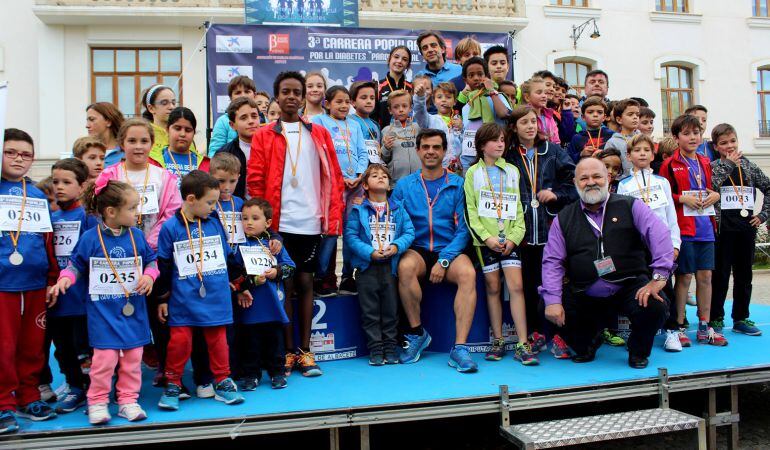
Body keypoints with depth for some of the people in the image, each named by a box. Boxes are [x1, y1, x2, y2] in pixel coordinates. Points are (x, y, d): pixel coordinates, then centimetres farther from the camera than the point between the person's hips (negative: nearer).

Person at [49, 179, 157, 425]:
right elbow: (76, 264, 4)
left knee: (133, 357, 9)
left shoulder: (137, 236, 1)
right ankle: (98, 402, 15)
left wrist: (149, 275, -8)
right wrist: (65, 279, -14)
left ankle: (128, 400, 22)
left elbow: (151, 260, 11)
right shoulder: (90, 238, -7)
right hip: (103, 311, -3)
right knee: (105, 357, -4)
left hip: (134, 310, 3)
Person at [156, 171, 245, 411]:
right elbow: (163, 266, -1)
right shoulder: (170, 228, -5)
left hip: (216, 298, 3)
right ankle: (172, 385, 19)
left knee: (217, 340, 9)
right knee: (180, 340, 1)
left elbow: (229, 257, 16)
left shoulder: (215, 223, 4)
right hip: (183, 299, -2)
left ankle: (222, 383, 22)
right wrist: (162, 298, 2)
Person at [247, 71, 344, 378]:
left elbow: (334, 178, 8)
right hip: (280, 224, -1)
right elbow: (255, 182, 1)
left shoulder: (319, 135, 10)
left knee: (305, 283, 8)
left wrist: (333, 220, 0)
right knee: (284, 285, 4)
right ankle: (288, 351, 14)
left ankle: (305, 350, 17)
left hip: (311, 223, 2)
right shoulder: (263, 137, 5)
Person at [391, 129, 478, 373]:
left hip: (449, 251, 0)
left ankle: (460, 348, -28)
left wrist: (444, 260, -13)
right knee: (406, 266, -33)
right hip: (417, 250, 0)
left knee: (468, 273, -31)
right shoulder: (404, 185, 8)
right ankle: (417, 332, -13)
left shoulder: (457, 185, 4)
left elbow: (463, 228, -2)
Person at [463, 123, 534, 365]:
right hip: (485, 239, -1)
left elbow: (518, 207, 9)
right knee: (493, 288, 2)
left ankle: (522, 344, -6)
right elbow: (469, 210, -1)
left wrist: (514, 237, -4)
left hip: (509, 238, 1)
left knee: (516, 286, -8)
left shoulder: (512, 171, 13)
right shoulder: (473, 173, 6)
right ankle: (498, 342, 12)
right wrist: (487, 237, -11)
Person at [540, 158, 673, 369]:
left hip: (630, 287, -2)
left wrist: (659, 276, -21)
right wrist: (552, 300, -9)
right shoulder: (564, 219, 8)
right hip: (585, 296, 2)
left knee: (654, 308, -29)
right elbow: (552, 262, 3)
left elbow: (659, 234, -9)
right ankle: (587, 344, 22)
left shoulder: (629, 207, 3)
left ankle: (638, 352, 8)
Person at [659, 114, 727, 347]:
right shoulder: (670, 165, -4)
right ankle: (678, 326, 11)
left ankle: (704, 328, 18)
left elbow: (711, 188, 24)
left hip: (705, 227, 6)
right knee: (685, 276, -1)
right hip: (684, 227, -6)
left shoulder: (705, 163, 14)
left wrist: (715, 195, 3)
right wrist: (683, 199, -18)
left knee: (705, 276, 8)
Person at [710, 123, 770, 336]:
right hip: (723, 228, -4)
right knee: (720, 275, 2)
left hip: (746, 227, 4)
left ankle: (741, 318, 21)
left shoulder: (748, 166, 9)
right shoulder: (713, 166, -2)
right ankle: (716, 318, 11)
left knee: (744, 274, 10)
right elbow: (710, 187, -22)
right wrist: (728, 164, -15)